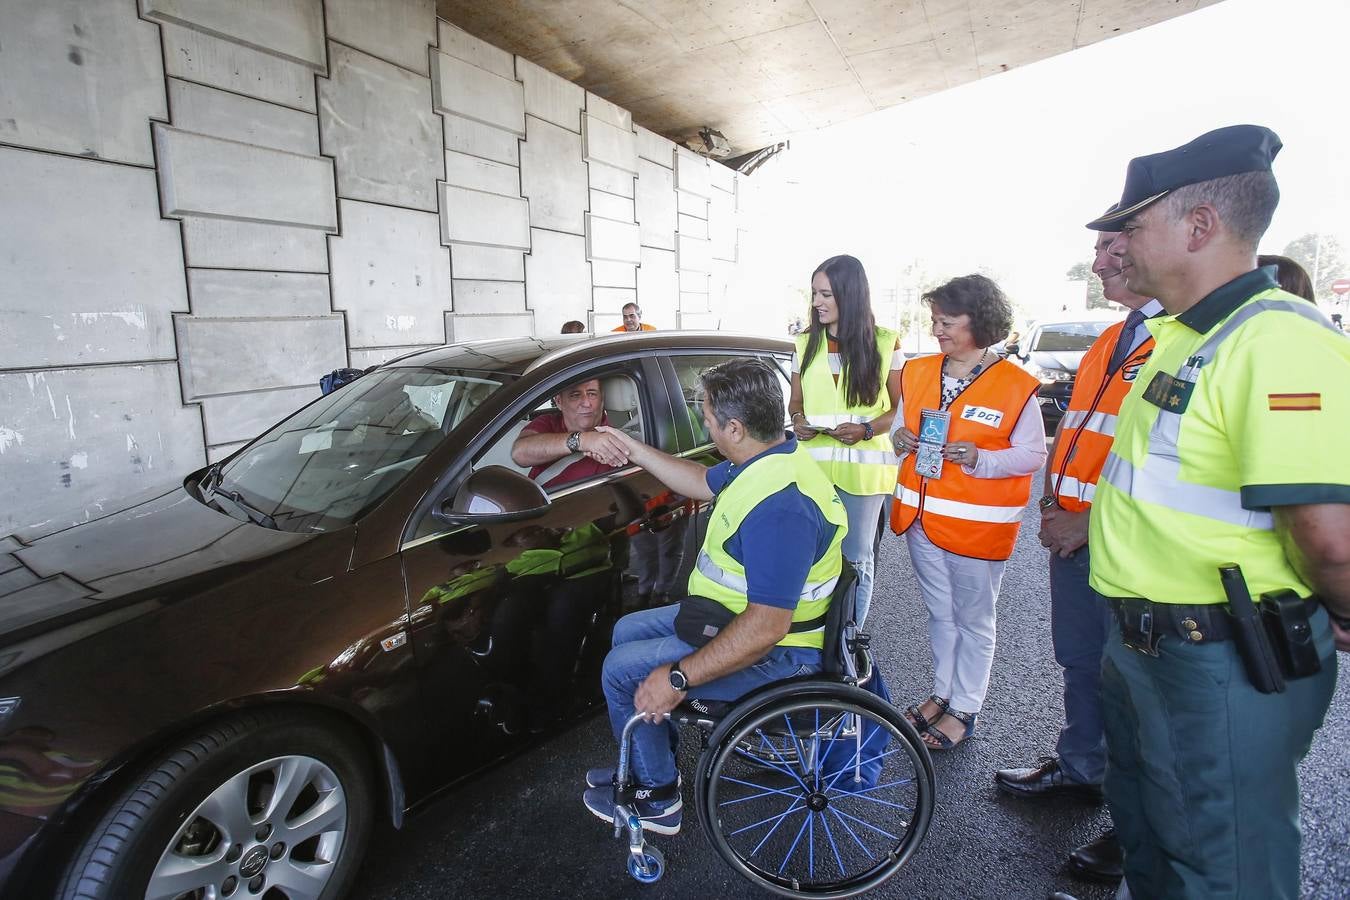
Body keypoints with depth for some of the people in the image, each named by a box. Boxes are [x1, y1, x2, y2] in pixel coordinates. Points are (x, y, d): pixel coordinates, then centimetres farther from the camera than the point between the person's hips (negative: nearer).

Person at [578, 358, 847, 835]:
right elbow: (702, 483, 18)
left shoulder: (778, 505, -34)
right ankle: (649, 763, 29)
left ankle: (657, 799, 13)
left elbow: (766, 627, -35)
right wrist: (634, 450, 20)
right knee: (627, 631, 16)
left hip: (770, 652, -10)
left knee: (622, 671, -8)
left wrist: (678, 678, -28)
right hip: (740, 614, 11)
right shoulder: (768, 458, -1)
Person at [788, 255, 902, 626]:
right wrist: (797, 421, -7)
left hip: (863, 466, -2)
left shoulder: (886, 343, 0)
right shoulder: (805, 343, 8)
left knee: (857, 560, 10)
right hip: (812, 464, 2)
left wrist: (867, 429, -17)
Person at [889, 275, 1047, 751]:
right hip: (920, 515, 6)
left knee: (973, 620, 10)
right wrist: (899, 438, -8)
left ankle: (963, 708, 26)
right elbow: (901, 428, 16)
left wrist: (980, 459, -25)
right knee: (940, 613, 19)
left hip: (977, 524, -5)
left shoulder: (1015, 385, -11)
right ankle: (943, 691, 36)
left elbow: (1033, 454, -9)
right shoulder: (917, 372, 5)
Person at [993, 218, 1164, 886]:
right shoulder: (1113, 340, 13)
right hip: (1071, 535, 8)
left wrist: (1088, 523, -19)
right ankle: (1079, 768, 42)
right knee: (1081, 662, 22)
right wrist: (1053, 500, 8)